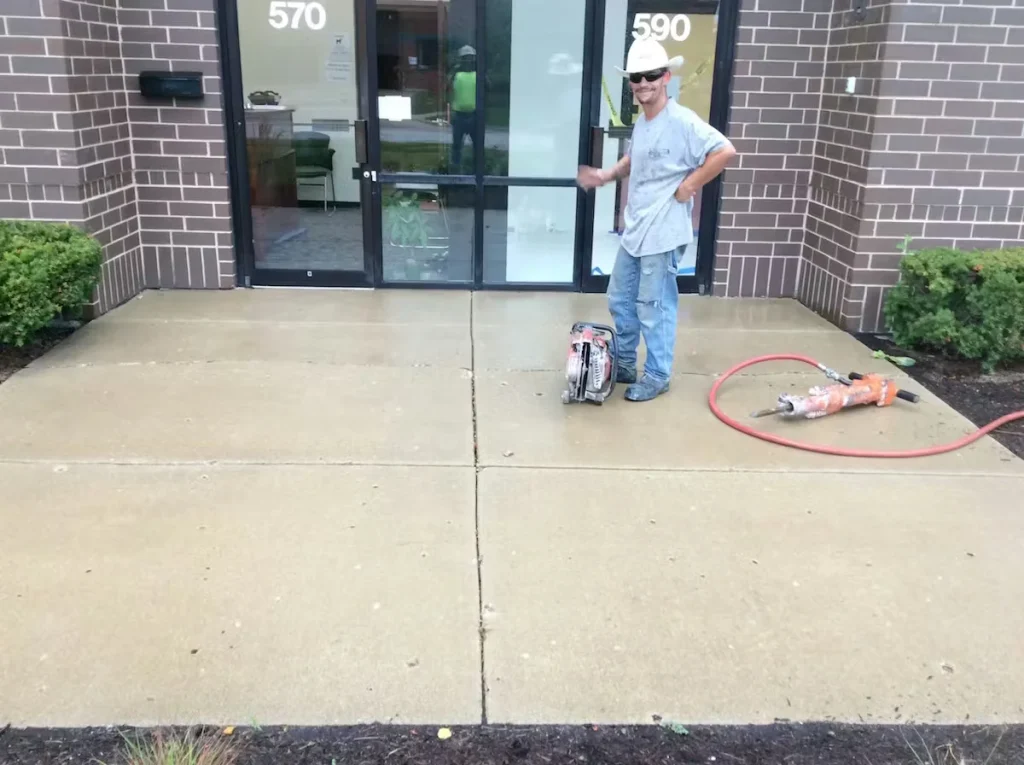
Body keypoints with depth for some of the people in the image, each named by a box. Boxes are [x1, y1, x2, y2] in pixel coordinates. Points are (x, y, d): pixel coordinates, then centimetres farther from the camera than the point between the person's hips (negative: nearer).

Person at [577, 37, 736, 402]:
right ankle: (624, 364, 34)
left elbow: (725, 151, -22)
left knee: (654, 307, 1)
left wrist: (689, 186, -18)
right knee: (619, 299, 17)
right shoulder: (641, 120, 11)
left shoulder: (682, 121, -16)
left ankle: (657, 375, 16)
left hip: (662, 231, -9)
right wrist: (606, 175, 10)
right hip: (634, 228, 9)